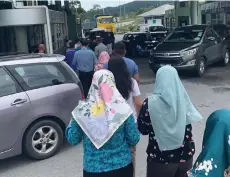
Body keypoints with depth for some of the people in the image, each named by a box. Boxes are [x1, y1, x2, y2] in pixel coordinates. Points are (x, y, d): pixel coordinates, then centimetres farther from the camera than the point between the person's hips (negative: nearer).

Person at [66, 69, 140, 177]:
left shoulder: (83, 110, -12)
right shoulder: (122, 109, -13)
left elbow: (73, 140, -2)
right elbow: (134, 140, -6)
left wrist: (71, 123, 14)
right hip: (122, 166, 0)